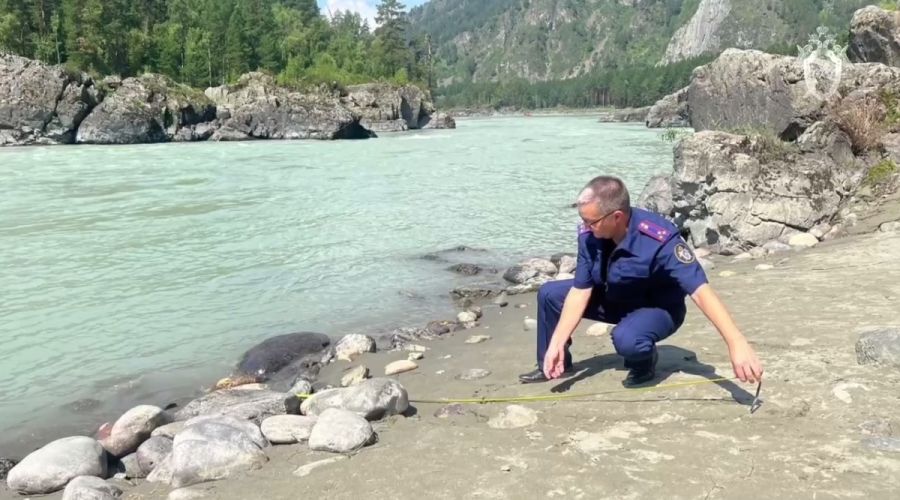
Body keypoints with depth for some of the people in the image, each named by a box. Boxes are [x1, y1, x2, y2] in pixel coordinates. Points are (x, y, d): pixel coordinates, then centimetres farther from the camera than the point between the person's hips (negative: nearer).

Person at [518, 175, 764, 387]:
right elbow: (580, 292, -14)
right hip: (613, 299, 6)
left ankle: (645, 363, 0)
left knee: (626, 338, -38)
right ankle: (554, 364, 17)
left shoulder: (659, 240, -37)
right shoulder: (589, 235, -20)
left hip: (658, 307, -6)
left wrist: (737, 344, -52)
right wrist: (556, 344, -19)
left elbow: (701, 291, -42)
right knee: (550, 294, -5)